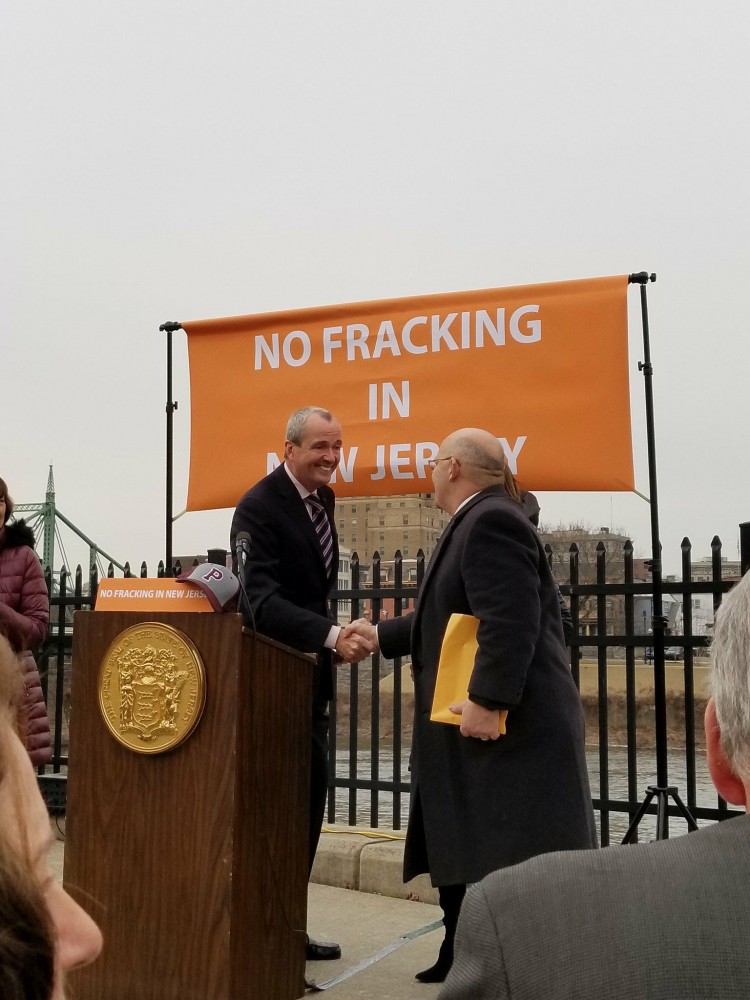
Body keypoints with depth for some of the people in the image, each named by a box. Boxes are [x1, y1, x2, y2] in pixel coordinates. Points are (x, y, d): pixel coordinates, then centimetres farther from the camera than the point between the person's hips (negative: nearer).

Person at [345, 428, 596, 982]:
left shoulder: (490, 520, -16)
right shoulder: (481, 522, 18)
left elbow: (510, 621, -27)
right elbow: (452, 619, 25)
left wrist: (487, 701, -30)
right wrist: (381, 634, 27)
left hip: (508, 725, -11)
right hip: (478, 726, 11)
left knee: (514, 862, -7)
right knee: (468, 852, 18)